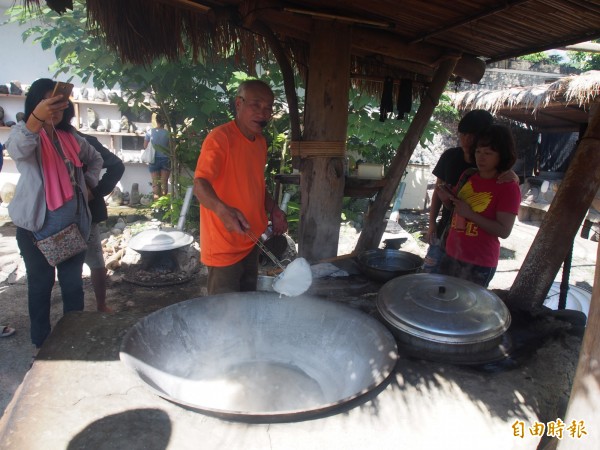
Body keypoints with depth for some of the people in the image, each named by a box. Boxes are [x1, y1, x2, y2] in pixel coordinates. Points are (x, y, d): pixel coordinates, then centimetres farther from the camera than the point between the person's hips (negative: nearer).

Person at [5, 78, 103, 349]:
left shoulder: (70, 137, 10)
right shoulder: (25, 131, -6)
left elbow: (96, 158, 27)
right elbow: (17, 150, -31)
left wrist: (90, 184, 12)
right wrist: (37, 118, -49)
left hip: (73, 224, 4)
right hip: (37, 226, -4)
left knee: (73, 282, 10)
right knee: (41, 283, 5)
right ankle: (42, 344, 20)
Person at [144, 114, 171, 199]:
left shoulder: (150, 132, -2)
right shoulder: (167, 133, -7)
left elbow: (145, 146, 6)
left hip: (154, 159, 1)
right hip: (165, 159, -1)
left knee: (155, 182, 5)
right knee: (164, 182, 3)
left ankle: (157, 201, 4)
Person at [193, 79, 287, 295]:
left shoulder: (261, 141, 9)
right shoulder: (219, 137, -17)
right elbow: (200, 184, -28)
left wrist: (273, 210, 5)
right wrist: (222, 210, -47)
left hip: (251, 241, 8)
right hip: (224, 246, -8)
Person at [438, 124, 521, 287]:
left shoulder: (509, 187, -12)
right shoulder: (468, 176, 6)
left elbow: (504, 231, -16)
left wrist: (470, 214, -22)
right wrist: (448, 199, -1)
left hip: (479, 263, -6)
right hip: (451, 254, 6)